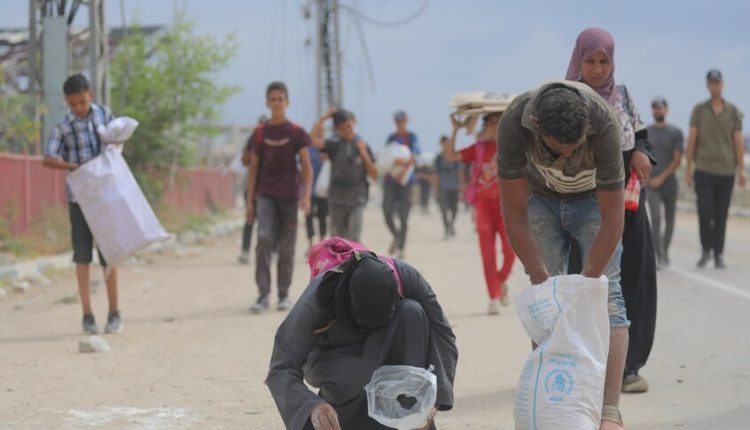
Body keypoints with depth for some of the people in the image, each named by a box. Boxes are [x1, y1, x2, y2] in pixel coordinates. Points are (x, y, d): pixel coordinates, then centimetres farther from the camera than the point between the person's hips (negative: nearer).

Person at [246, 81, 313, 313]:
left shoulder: (296, 133, 1)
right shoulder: (259, 133, 6)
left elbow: (306, 167, 1)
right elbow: (253, 168, 10)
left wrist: (306, 196, -11)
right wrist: (250, 201, 6)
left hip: (289, 195, 0)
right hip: (265, 194, 0)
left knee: (286, 247, 3)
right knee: (264, 239, -16)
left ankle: (283, 295, 14)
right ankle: (263, 295, -16)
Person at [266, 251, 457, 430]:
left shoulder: (406, 277, -29)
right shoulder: (317, 297, -34)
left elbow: (444, 335, -21)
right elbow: (281, 370, -33)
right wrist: (312, 406, -52)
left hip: (381, 352, 2)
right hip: (333, 358, -2)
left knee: (412, 312, -30)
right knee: (347, 382, -39)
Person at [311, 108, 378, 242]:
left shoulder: (362, 145, 2)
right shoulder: (335, 145, 2)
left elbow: (374, 175, 1)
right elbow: (314, 139, -17)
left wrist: (364, 153, -9)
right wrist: (324, 118, -15)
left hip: (357, 200, -1)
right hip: (337, 199, 1)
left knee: (353, 240, -14)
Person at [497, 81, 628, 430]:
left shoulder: (605, 126, -38)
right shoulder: (514, 123, -35)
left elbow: (612, 220, -29)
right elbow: (513, 211, -25)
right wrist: (541, 280, -25)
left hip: (593, 198, -1)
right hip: (541, 199, 2)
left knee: (605, 294, -15)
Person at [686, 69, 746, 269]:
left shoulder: (733, 112, 7)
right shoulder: (699, 110, 6)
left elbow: (738, 142, 6)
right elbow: (691, 140, 5)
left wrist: (741, 170, 0)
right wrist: (688, 168, 1)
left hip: (726, 171, 1)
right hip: (704, 170, -1)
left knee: (721, 215, 3)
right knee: (705, 211, -11)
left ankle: (719, 255, 9)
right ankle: (706, 250, 6)